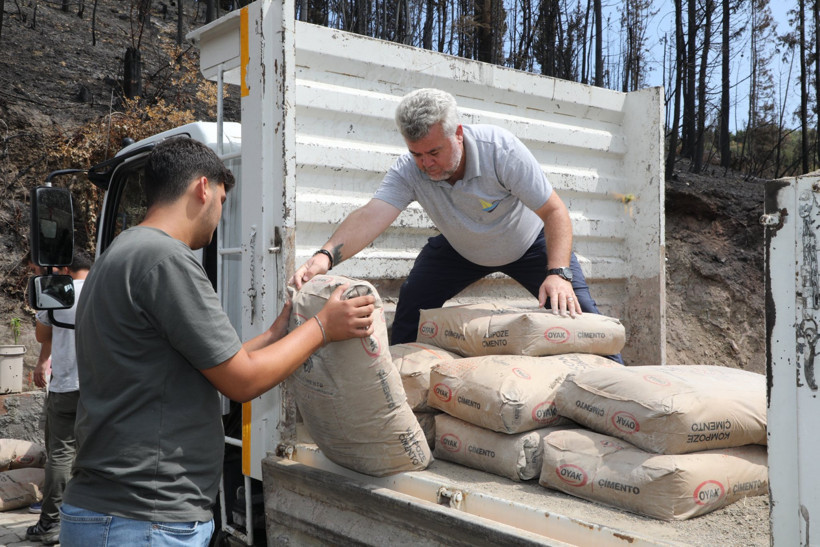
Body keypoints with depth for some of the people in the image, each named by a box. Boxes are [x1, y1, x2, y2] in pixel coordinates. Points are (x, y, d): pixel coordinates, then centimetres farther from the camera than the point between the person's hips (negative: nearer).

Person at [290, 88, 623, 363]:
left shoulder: (499, 149, -35)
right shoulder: (408, 171, -28)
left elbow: (555, 212, -33)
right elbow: (371, 217, -42)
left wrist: (558, 273, -48)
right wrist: (325, 257, -61)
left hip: (528, 244, -2)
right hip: (460, 249, 3)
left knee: (574, 310, -16)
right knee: (412, 303, -14)